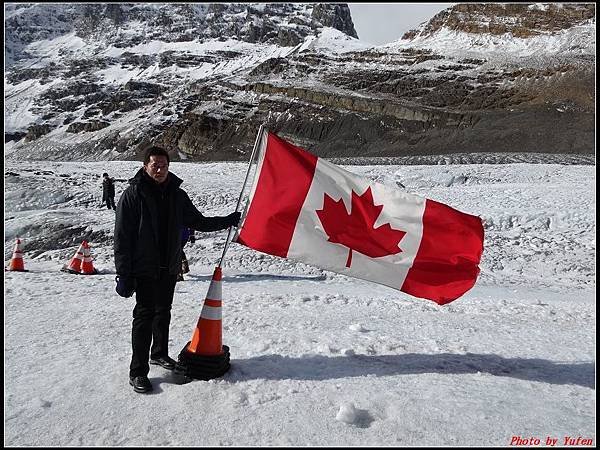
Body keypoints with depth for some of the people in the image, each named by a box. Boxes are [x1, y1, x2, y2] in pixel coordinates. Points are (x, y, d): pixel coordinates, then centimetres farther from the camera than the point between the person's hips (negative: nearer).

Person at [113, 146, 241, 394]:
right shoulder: (133, 194, -10)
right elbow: (122, 237, -12)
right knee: (145, 315, -3)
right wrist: (123, 274, -15)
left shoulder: (177, 195, 6)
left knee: (163, 312, 18)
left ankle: (159, 353, 37)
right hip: (144, 269, -5)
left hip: (169, 268, 5)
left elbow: (198, 222, 16)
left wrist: (229, 220, 9)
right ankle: (138, 371, 7)